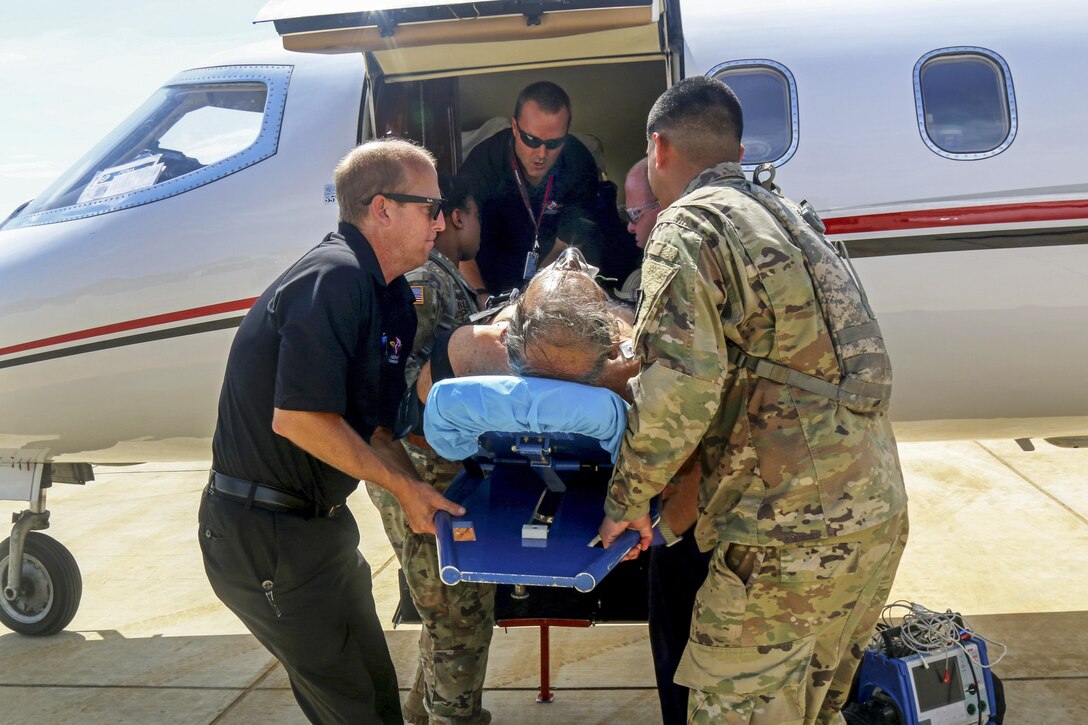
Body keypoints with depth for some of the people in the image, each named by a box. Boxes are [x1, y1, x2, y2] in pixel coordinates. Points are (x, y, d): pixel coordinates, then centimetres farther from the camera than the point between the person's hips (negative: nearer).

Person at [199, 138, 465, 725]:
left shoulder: (387, 297, 10)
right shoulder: (334, 277, -21)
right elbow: (297, 417, -28)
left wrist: (422, 496, 0)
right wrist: (403, 486, -18)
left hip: (315, 520, 10)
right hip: (268, 537, -10)